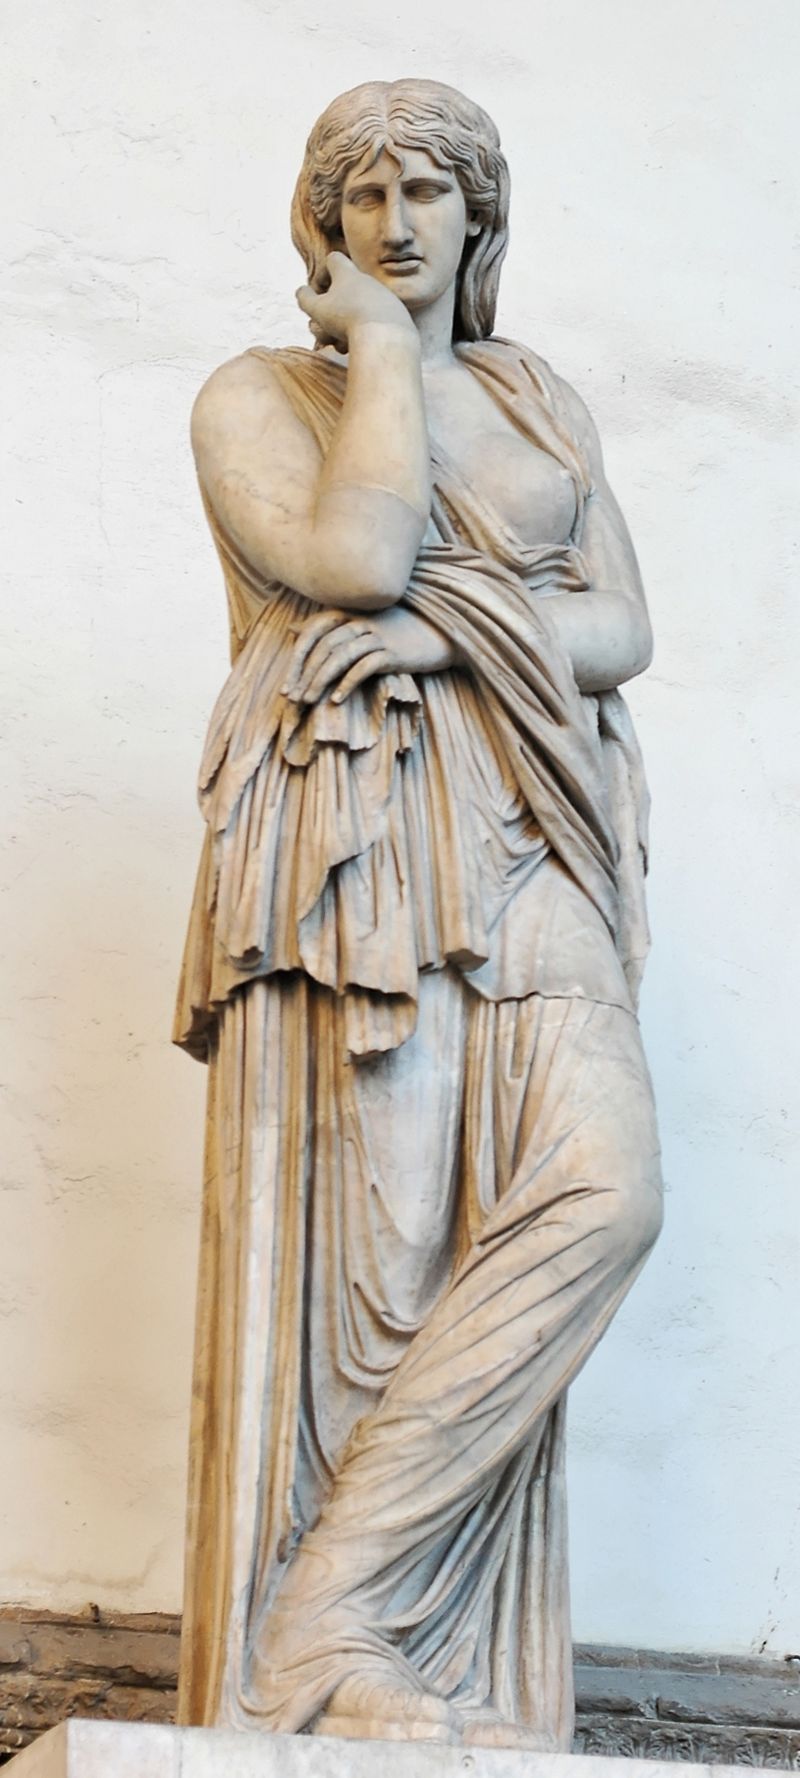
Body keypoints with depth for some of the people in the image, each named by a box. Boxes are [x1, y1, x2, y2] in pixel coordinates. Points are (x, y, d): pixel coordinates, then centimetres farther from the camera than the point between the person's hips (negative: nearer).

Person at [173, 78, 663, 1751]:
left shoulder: (537, 401, 23)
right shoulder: (257, 395, 9)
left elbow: (623, 627, 12)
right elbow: (358, 554, -11)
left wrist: (449, 611, -5)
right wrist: (378, 342, 2)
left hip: (524, 845, 4)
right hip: (350, 835, -4)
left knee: (601, 1189, -18)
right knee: (373, 1237, -15)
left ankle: (333, 1608, -17)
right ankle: (322, 1646, -12)